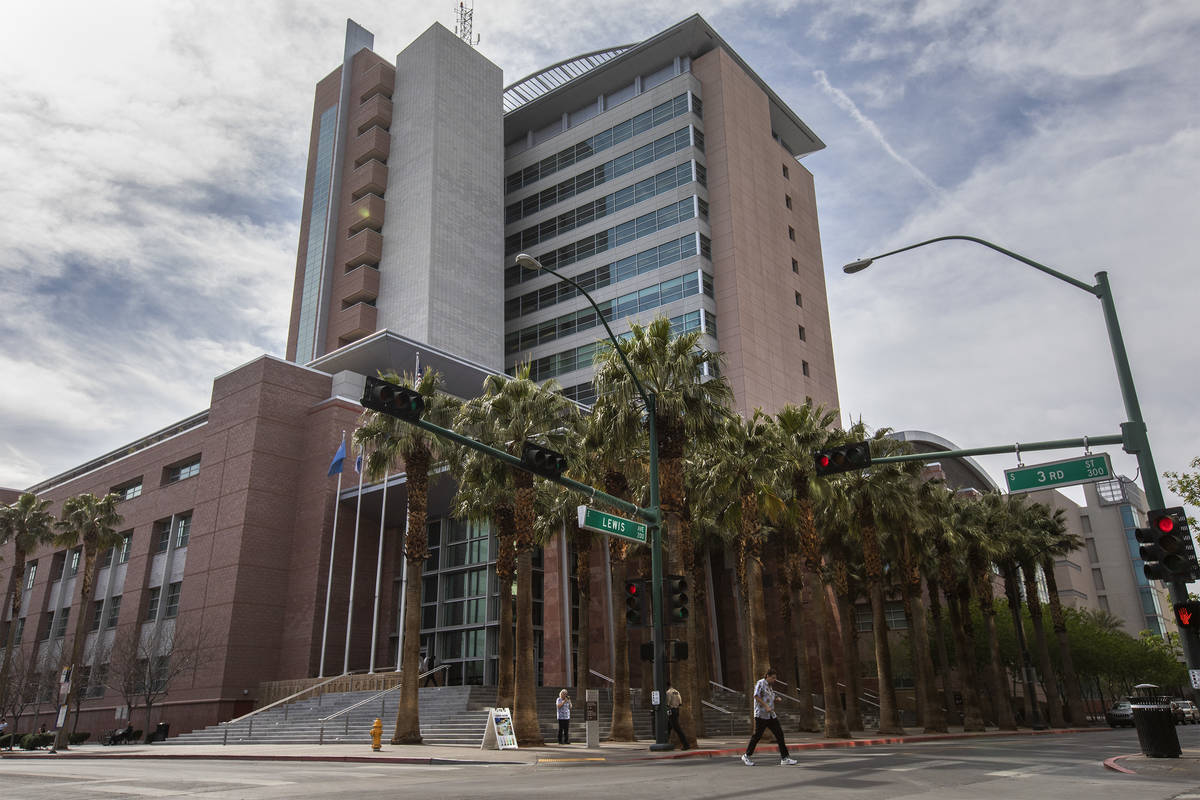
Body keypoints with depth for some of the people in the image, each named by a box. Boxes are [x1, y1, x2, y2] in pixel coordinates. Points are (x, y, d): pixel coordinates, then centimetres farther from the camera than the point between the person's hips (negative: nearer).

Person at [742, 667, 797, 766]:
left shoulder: (770, 686, 18)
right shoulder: (760, 683, -8)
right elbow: (756, 696, -17)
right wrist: (766, 706, -22)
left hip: (771, 715, 8)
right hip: (761, 714, -8)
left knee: (780, 734, 1)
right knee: (757, 735, -3)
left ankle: (784, 758, 5)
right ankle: (746, 756, 10)